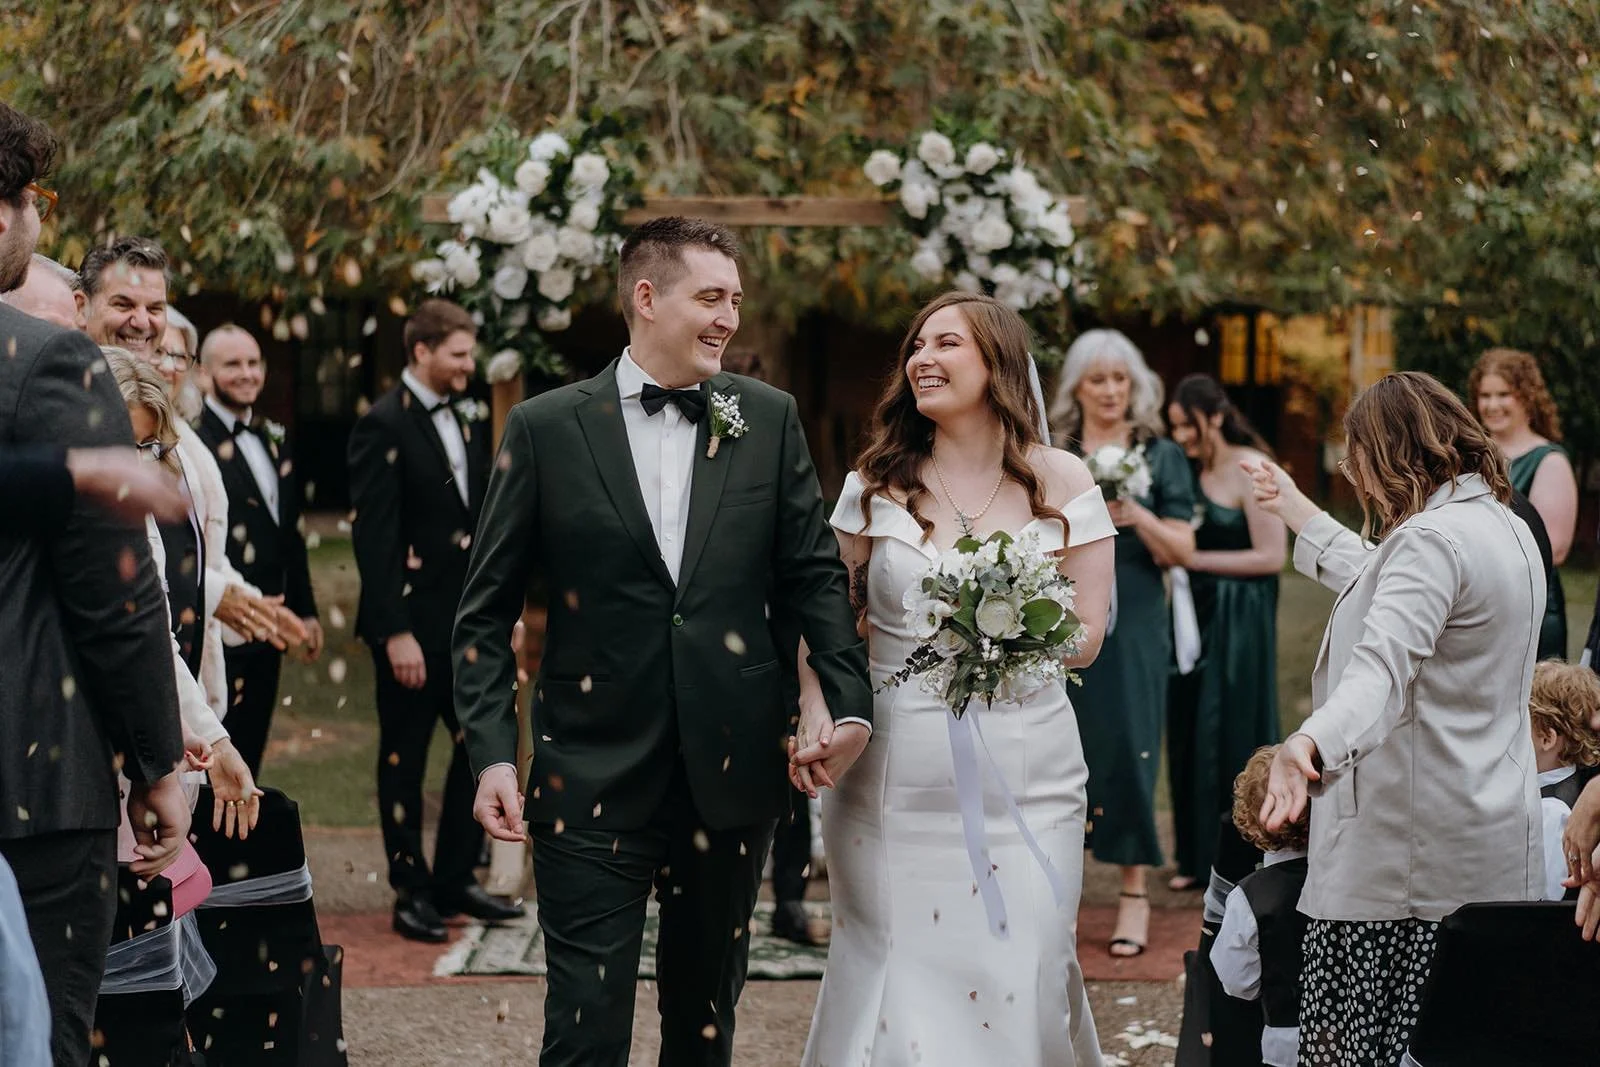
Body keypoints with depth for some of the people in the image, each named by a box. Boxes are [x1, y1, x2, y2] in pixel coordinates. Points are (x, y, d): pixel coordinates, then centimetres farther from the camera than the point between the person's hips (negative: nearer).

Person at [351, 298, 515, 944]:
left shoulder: (466, 424, 13)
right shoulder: (383, 427, -12)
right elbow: (374, 537, -16)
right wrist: (395, 633, -20)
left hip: (466, 622, 8)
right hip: (412, 623, -7)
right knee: (404, 760, 4)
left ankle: (454, 881, 21)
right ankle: (412, 894, 13)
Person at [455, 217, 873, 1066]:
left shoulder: (768, 420, 5)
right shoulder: (545, 429, -2)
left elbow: (815, 573, 8)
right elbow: (486, 609, 1)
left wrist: (849, 702, -5)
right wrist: (492, 751, -8)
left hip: (732, 774, 3)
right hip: (594, 776, -2)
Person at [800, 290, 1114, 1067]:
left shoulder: (1060, 482, 3)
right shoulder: (878, 483, 6)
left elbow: (1085, 638, 4)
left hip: (1024, 772, -1)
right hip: (895, 772, 1)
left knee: (1018, 983, -1)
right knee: (896, 980, 2)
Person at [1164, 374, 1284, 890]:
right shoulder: (1193, 471, 9)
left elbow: (1271, 556, -15)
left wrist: (1193, 559, -15)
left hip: (1239, 621, -7)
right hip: (1196, 615, 7)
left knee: (1231, 736, -1)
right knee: (1190, 736, 8)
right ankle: (1199, 856, 18)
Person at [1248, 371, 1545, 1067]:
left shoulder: (1431, 539, -15)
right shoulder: (1507, 528, 16)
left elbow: (1383, 665, -33)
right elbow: (1381, 584, 33)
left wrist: (1310, 742, -49)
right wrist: (1295, 509, 44)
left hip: (1406, 849, -10)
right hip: (1493, 848, 10)